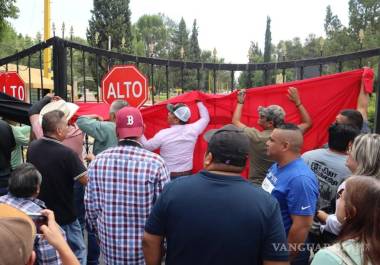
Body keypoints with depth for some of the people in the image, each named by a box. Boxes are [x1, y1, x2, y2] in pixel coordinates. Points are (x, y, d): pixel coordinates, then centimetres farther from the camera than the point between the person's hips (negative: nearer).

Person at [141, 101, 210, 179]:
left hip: (168, 176, -3)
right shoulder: (192, 130, -6)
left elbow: (146, 146, 0)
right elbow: (205, 118, 13)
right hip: (187, 175, 3)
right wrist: (199, 102, 25)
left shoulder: (163, 134, -14)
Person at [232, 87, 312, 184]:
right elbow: (308, 123, 8)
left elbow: (235, 121, 1)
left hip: (256, 185, -3)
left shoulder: (255, 137, -18)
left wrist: (240, 102, 13)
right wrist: (297, 101, 8)